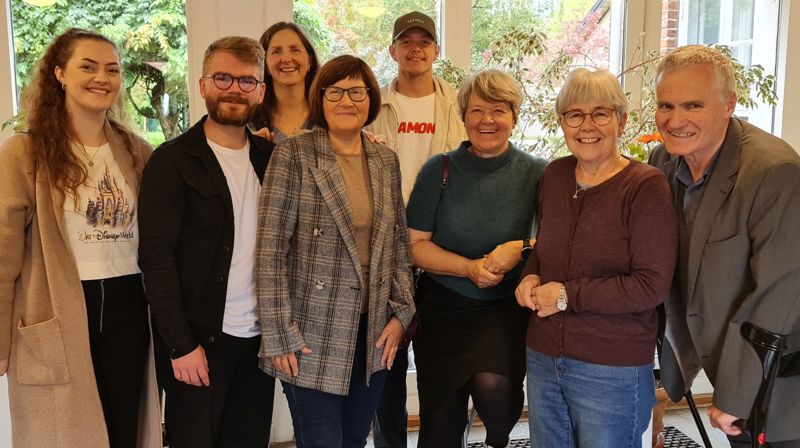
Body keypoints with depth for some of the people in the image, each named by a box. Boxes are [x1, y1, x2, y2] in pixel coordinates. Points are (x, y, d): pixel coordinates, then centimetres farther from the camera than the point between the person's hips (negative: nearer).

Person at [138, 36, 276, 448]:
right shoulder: (173, 160, -5)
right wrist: (181, 344, -14)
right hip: (200, 339, -4)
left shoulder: (272, 158, 9)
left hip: (260, 337, 4)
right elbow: (156, 257, -11)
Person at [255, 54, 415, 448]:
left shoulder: (386, 161, 8)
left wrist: (401, 311, 4)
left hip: (373, 331, 5)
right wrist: (280, 334, -13)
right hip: (312, 334, -4)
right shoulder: (293, 154, -8)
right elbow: (271, 248, -10)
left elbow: (399, 241, 12)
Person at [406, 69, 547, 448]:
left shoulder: (537, 173, -2)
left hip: (508, 306, -1)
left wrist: (522, 249, -20)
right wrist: (469, 268, -16)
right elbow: (416, 245, -2)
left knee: (492, 383, -27)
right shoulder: (439, 171, 0)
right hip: (442, 307, 2)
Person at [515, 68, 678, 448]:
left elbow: (652, 286, -17)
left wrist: (568, 295, -16)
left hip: (613, 372, -5)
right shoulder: (555, 175, 4)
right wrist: (530, 277, -2)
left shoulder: (646, 186, -13)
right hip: (543, 359, 6)